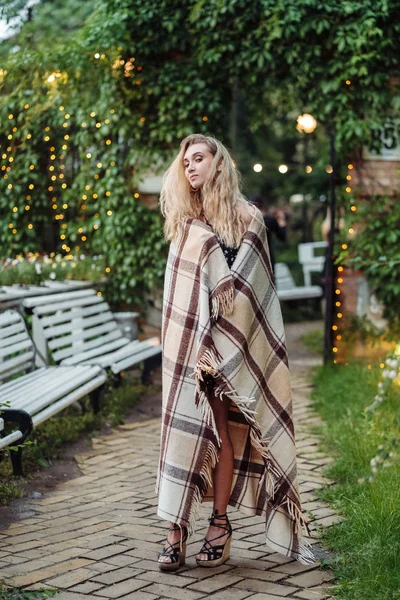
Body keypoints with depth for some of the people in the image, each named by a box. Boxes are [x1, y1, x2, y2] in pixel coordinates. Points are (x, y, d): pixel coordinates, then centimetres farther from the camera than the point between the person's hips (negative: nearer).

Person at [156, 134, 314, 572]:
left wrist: (217, 345, -11)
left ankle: (219, 523, 8)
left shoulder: (246, 219, 1)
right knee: (184, 428, -3)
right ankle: (176, 527, -2)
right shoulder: (183, 224, 13)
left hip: (228, 343, -3)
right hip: (186, 343, 3)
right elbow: (178, 295, 14)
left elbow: (242, 291, -5)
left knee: (224, 432, -1)